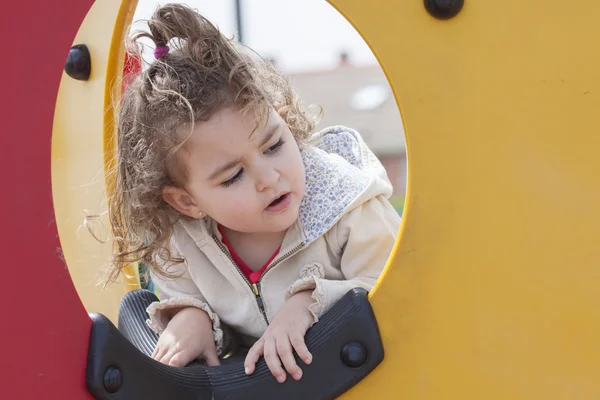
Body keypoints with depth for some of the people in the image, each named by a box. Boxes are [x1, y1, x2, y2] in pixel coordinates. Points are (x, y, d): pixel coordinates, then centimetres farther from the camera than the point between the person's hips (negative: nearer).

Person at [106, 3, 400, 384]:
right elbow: (184, 295, 7)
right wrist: (192, 317, -15)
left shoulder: (345, 204, -19)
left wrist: (309, 302, -28)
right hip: (259, 379, 2)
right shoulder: (176, 246, -10)